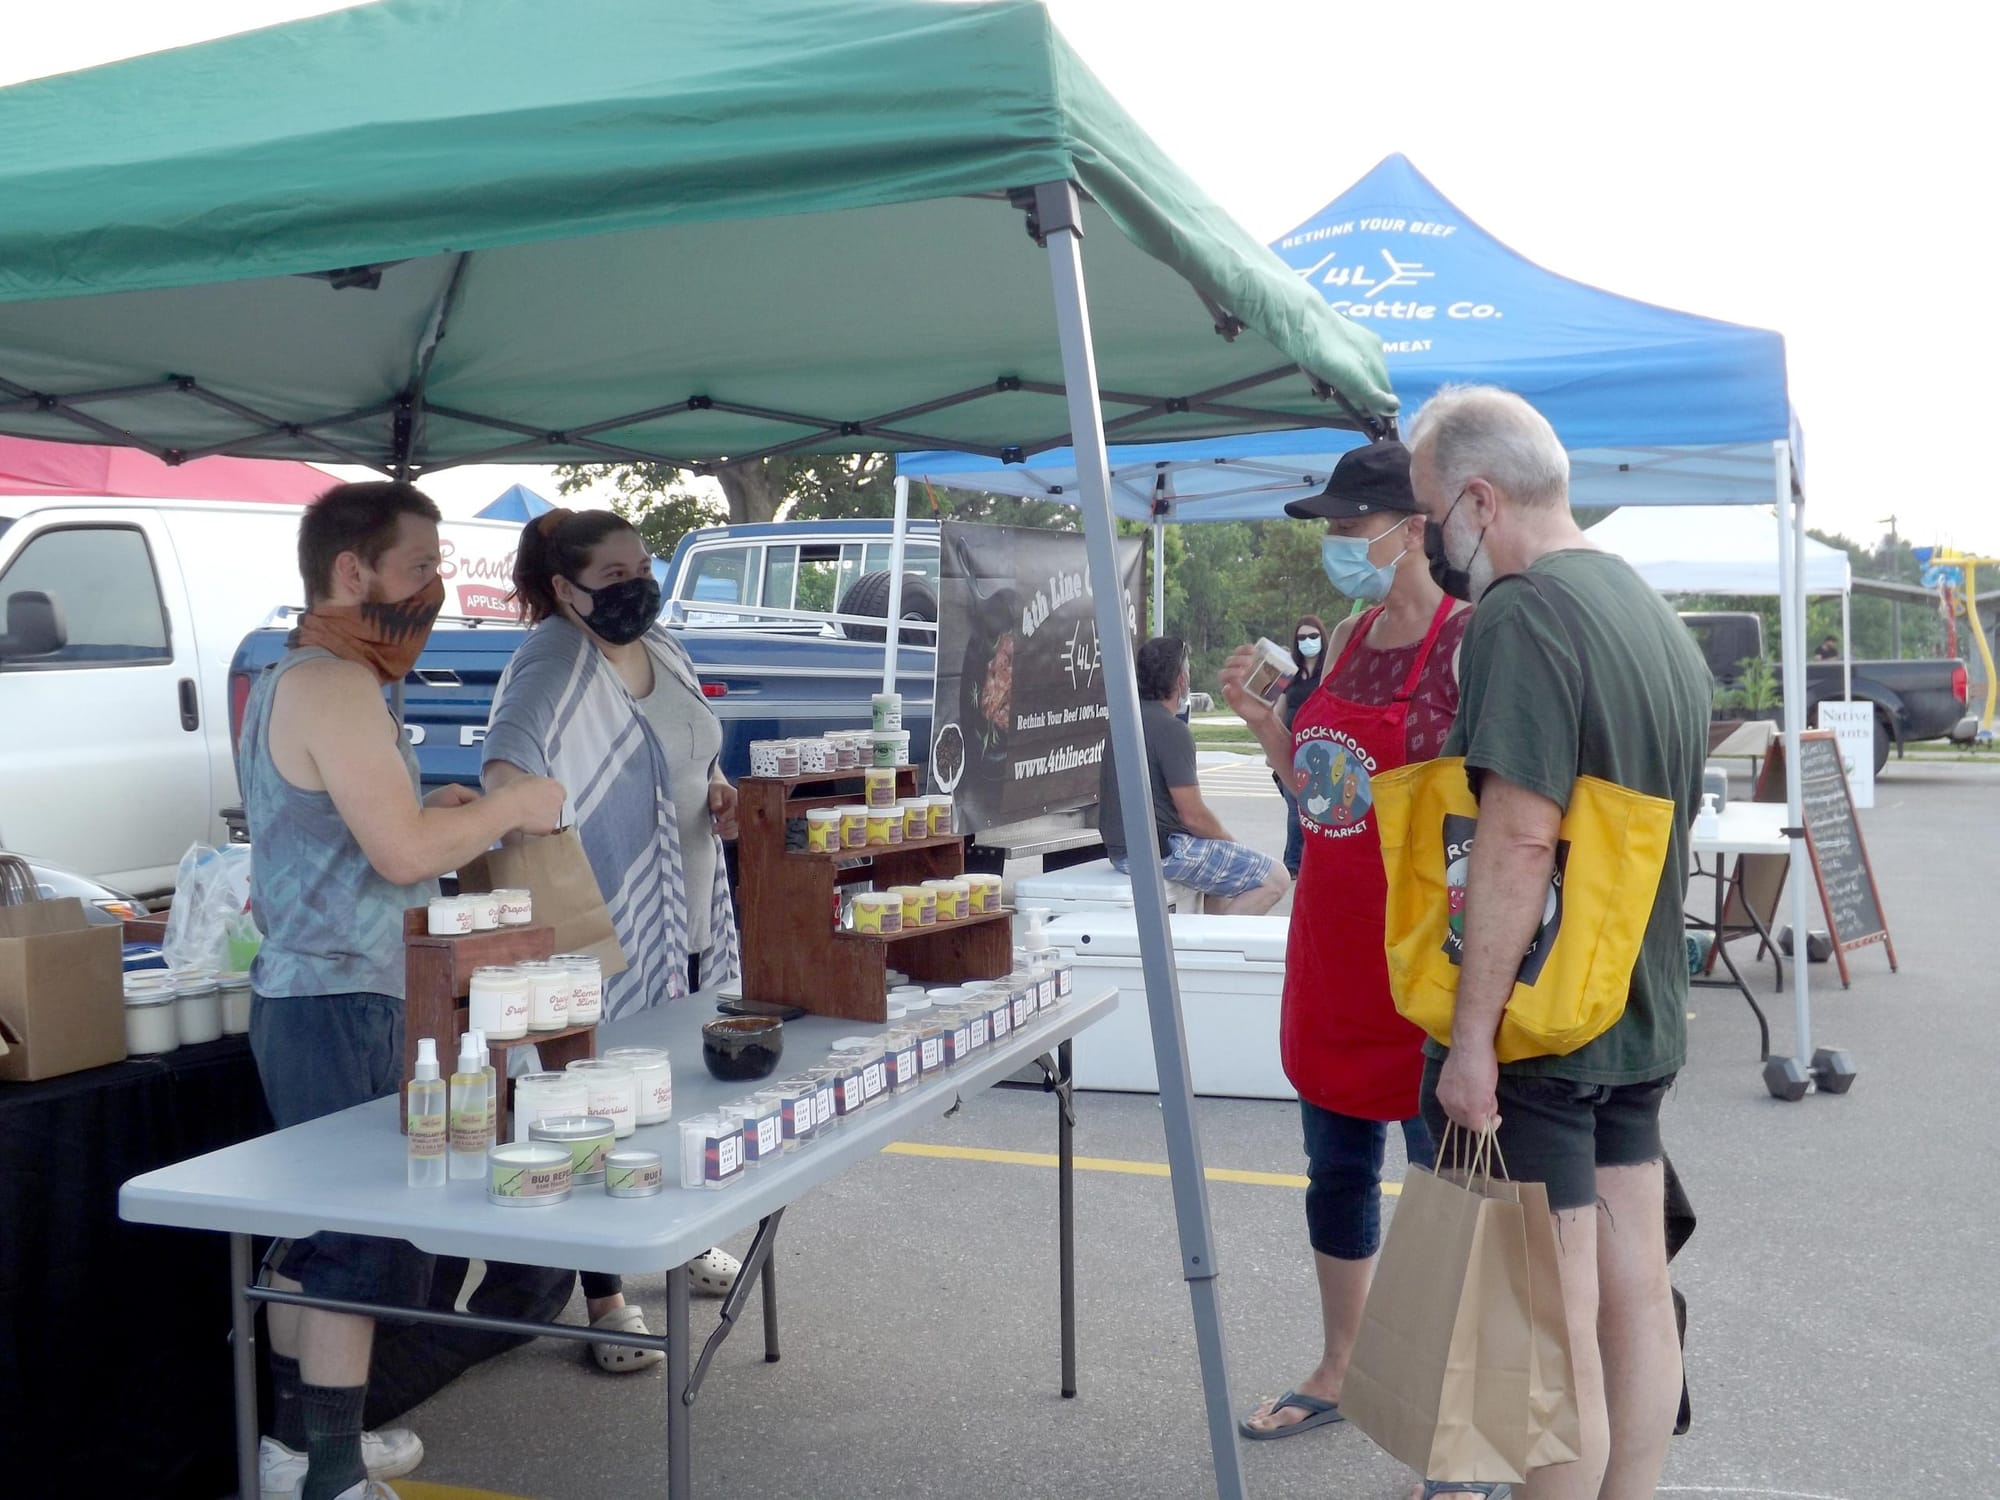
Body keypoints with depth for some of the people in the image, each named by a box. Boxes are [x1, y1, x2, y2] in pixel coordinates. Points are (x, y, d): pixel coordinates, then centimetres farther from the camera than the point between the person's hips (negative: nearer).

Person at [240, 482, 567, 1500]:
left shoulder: (289, 678, 16)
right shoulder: (333, 685, -18)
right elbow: (405, 853, -24)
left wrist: (436, 807, 13)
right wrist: (508, 808, -9)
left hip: (305, 997, 11)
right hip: (342, 1006, -11)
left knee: (316, 1232, 19)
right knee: (367, 1244, -3)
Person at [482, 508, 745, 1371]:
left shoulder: (662, 649, 10)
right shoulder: (554, 663, -16)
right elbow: (512, 751, -35)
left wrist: (716, 790, 5)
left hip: (693, 921, 8)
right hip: (608, 934, -8)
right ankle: (604, 1298, 13)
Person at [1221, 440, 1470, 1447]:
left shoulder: (1470, 644, -14)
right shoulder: (1348, 640, 9)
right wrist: (1257, 717, 3)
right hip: (1331, 949, 7)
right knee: (1336, 1167, 18)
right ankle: (1336, 1373, 37)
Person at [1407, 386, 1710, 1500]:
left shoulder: (1523, 615, -17)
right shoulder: (1657, 614, 13)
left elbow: (1520, 838, -24)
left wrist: (1472, 1037, -21)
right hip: (1641, 1023, 9)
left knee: (1551, 1329, 0)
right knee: (1635, 1294, 16)